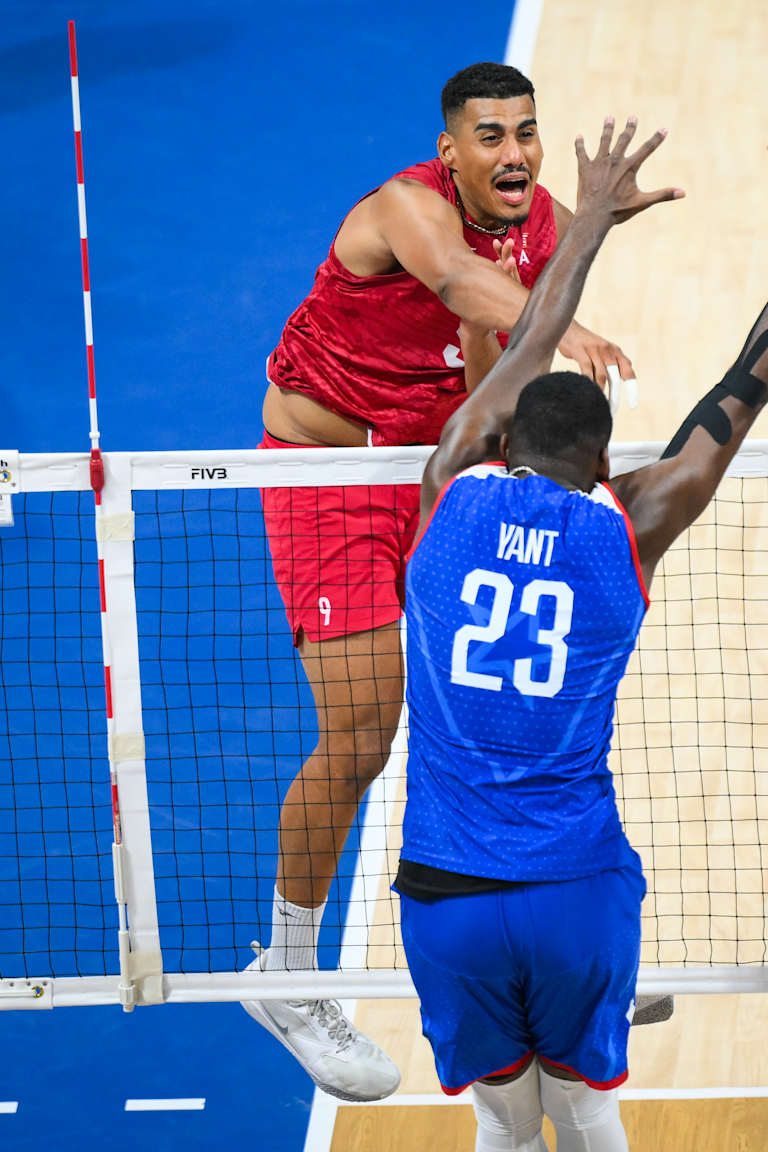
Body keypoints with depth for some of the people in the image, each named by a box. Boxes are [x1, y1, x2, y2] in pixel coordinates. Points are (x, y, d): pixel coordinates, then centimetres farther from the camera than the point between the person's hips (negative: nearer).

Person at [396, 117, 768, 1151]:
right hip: (579, 891, 0)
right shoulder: (625, 528, 0)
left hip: (446, 899, 1)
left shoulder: (455, 495, 2)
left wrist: (593, 219, 34)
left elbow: (524, 356, 19)